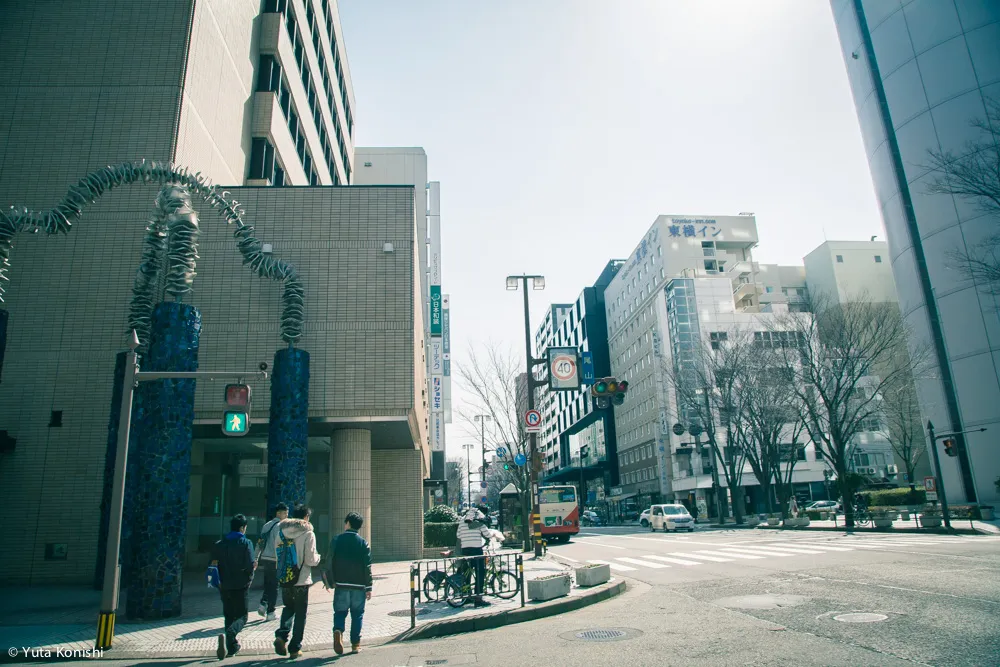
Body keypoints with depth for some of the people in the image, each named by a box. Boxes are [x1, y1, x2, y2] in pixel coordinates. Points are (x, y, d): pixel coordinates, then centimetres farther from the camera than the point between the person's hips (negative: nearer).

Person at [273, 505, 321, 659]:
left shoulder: (281, 532, 2)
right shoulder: (308, 533, -13)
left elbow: (277, 556, 7)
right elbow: (311, 560, -15)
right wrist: (318, 557, 6)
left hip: (284, 579, 4)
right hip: (301, 580, -4)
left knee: (289, 607, 24)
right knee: (300, 614, 10)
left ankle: (281, 635, 2)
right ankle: (294, 648, 14)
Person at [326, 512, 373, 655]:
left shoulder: (336, 540, -1)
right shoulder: (363, 543, -3)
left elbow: (330, 563, 0)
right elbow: (367, 567, -3)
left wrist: (331, 582, 10)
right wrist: (368, 587, 2)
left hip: (341, 584, 0)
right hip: (359, 585, 0)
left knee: (340, 611, 11)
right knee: (357, 614, 10)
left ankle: (338, 630, -16)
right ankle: (355, 644, 10)